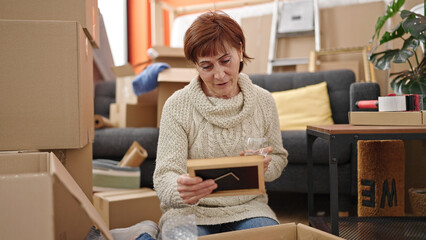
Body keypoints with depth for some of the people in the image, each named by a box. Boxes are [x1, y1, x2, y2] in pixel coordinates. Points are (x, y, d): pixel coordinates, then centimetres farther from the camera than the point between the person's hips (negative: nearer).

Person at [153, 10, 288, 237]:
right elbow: (164, 176, -13)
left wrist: (264, 167, -12)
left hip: (248, 207, 2)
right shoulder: (177, 106, -9)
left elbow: (279, 159, 13)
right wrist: (181, 190, -38)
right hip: (190, 211, -2)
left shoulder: (263, 101, 2)